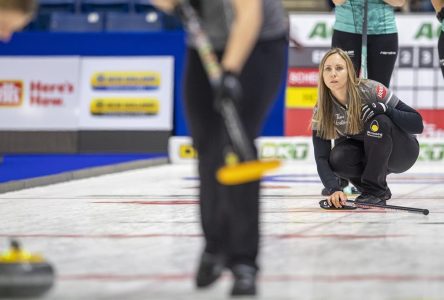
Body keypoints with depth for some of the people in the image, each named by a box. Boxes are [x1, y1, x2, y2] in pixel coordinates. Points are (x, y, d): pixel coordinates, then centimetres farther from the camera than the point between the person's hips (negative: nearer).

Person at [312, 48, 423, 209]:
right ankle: (376, 189, -2)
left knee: (378, 122, -33)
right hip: (367, 155, 3)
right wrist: (335, 189, -40)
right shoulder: (321, 109, -15)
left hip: (403, 152, -3)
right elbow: (321, 158, -21)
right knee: (337, 158, -28)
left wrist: (384, 109, -41)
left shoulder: (371, 90, -26)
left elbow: (417, 124, -24)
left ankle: (376, 190, -20)